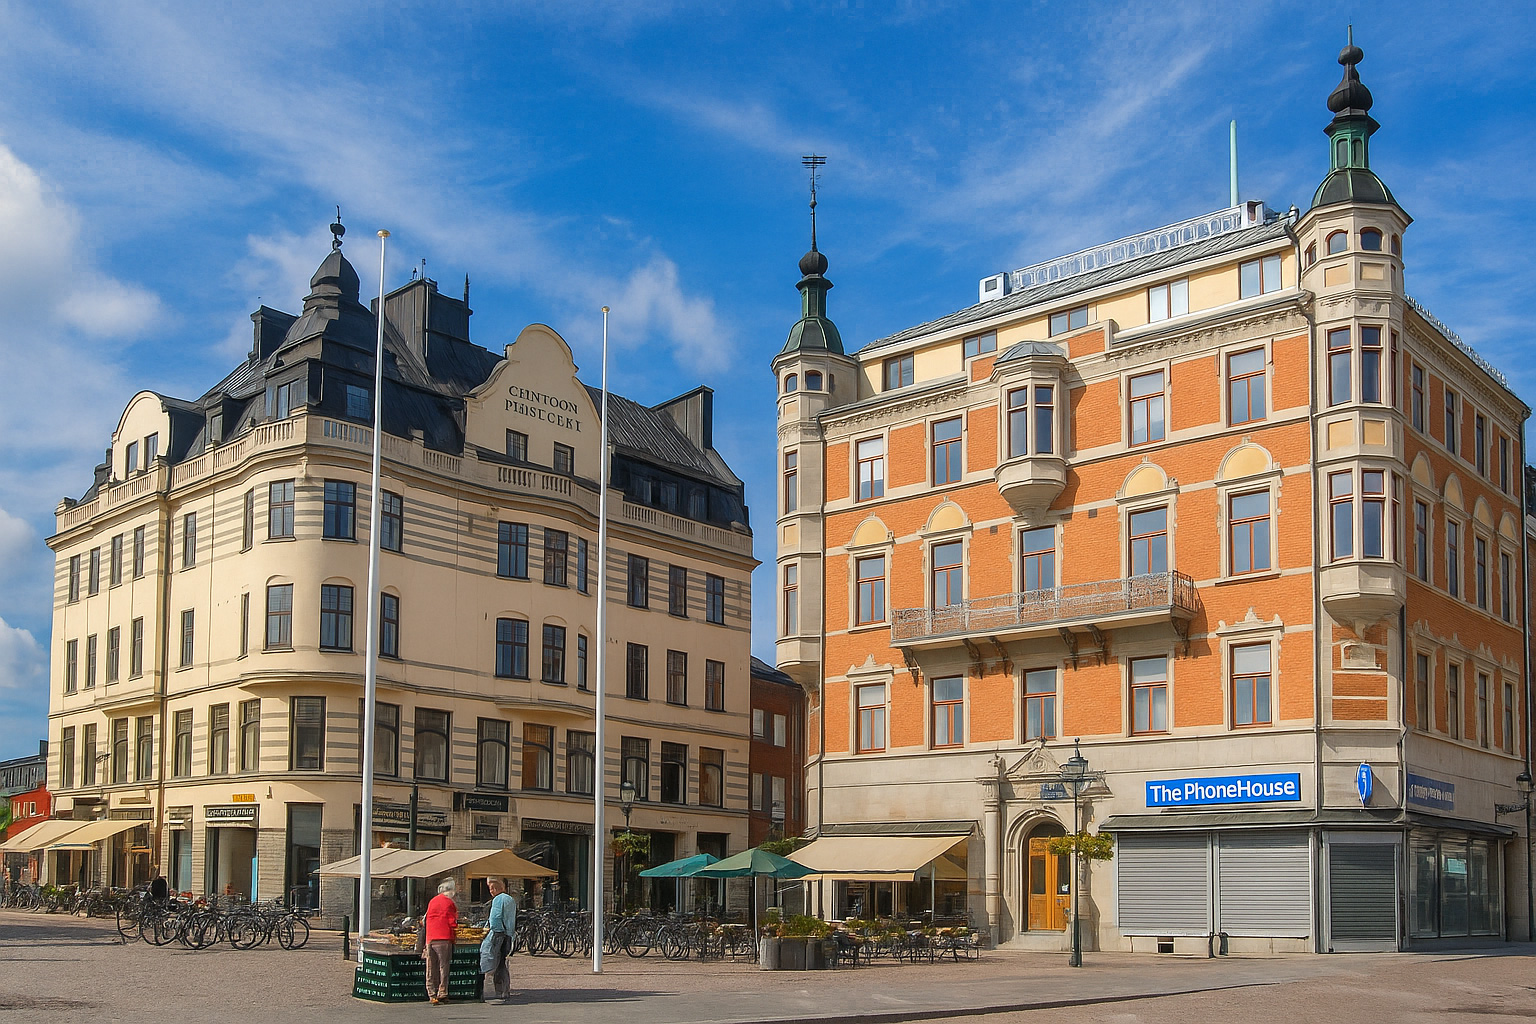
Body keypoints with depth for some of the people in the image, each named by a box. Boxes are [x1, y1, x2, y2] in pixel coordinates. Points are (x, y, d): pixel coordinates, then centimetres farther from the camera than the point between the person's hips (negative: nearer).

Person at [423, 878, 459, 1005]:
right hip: (444, 938, -5)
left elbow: (425, 921, 19)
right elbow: (453, 923, -5)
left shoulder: (432, 901, 15)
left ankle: (432, 994, 9)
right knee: (443, 966, 0)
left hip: (430, 938, 6)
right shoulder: (449, 903, -4)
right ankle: (442, 993, -2)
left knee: (431, 968, 8)